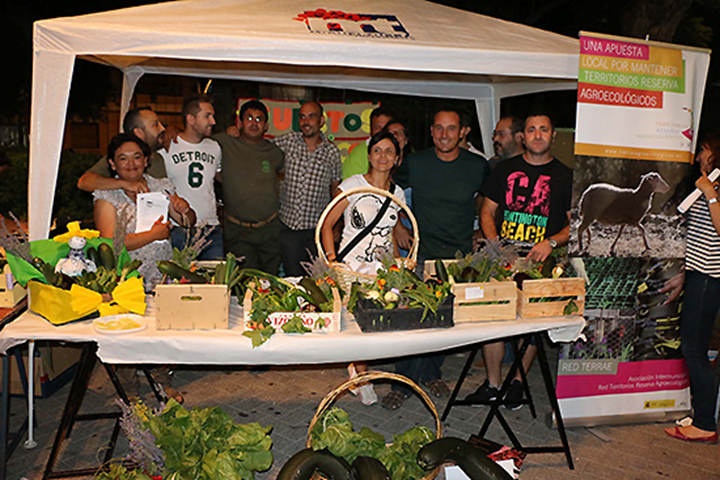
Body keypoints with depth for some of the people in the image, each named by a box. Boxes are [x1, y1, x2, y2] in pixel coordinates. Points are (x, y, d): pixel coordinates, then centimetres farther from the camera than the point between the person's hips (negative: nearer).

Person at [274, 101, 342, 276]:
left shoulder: (332, 151, 2)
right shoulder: (287, 141, 2)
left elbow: (336, 188, 10)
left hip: (318, 228, 0)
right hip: (287, 224, 0)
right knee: (292, 278, 7)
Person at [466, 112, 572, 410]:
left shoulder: (565, 176, 8)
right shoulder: (505, 169, 12)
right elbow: (487, 211, 13)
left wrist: (551, 243, -11)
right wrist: (494, 243, -3)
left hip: (540, 262, -1)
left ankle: (518, 382, 19)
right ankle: (492, 384, 11)